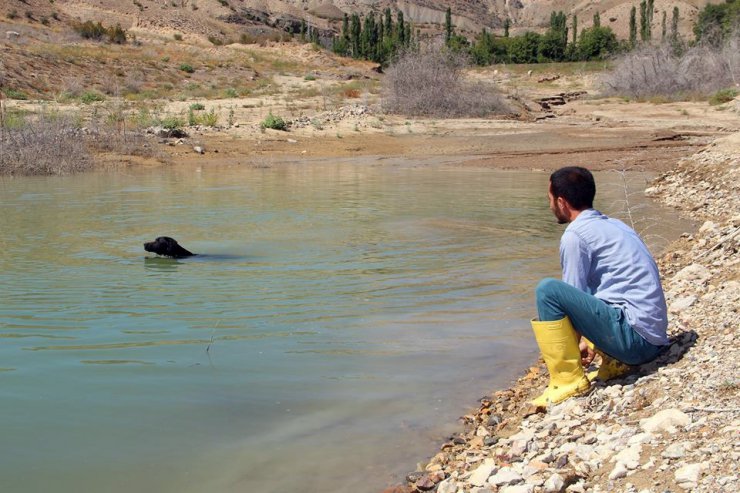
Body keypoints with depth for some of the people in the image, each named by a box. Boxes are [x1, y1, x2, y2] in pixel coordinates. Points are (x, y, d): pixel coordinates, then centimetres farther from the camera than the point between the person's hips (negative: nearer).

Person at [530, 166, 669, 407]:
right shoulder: (614, 225, 18)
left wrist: (579, 341, 10)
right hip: (654, 340, 9)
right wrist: (586, 340, 22)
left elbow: (575, 297, -5)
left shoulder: (575, 235, -9)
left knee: (548, 289, -16)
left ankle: (569, 380, -10)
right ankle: (614, 362, 15)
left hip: (633, 338, -9)